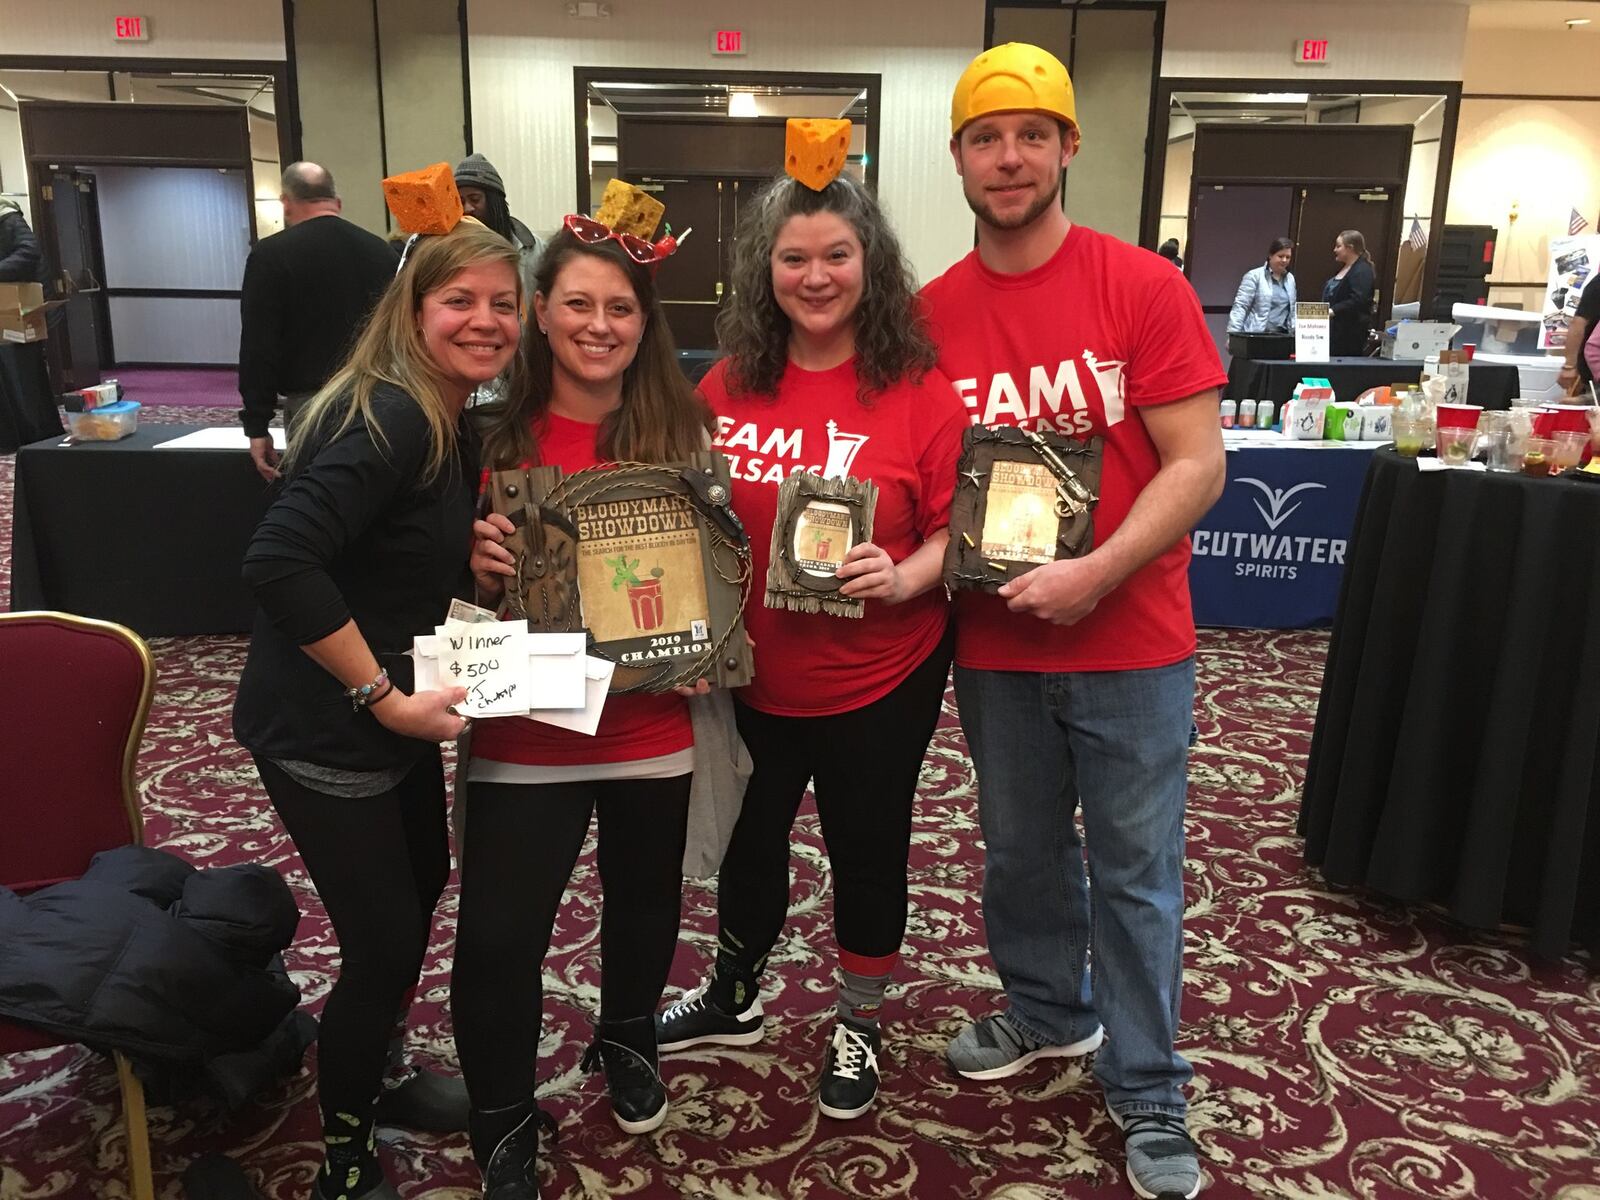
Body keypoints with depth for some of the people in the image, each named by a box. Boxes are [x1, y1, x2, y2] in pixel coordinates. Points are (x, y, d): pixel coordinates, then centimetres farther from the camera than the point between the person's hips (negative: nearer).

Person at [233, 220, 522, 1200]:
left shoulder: (458, 427, 6)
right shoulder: (388, 417, -23)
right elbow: (279, 562, -34)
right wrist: (386, 698, -29)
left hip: (394, 710, 10)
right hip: (322, 730, -10)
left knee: (422, 890, 23)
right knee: (384, 943, 1)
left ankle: (377, 1076, 47)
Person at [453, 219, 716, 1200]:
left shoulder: (685, 430, -3)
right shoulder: (495, 436, -4)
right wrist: (480, 566, -17)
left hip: (652, 729, 1)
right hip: (525, 733, -1)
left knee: (644, 903, 21)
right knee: (496, 943, 0)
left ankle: (627, 1041, 52)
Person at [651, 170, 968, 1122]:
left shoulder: (920, 389, -12)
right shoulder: (728, 387, -2)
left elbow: (958, 525, -11)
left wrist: (904, 579, -29)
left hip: (879, 681, -3)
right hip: (750, 677, 4)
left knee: (868, 851, 15)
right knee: (749, 842, 22)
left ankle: (859, 1024, 41)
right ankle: (735, 999, 48)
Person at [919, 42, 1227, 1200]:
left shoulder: (1145, 288, -9)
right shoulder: (930, 314, -1)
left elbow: (1197, 465, -12)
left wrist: (1093, 575, -24)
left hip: (1131, 645, -3)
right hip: (993, 646, 3)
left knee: (1134, 874, 9)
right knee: (1020, 852, 19)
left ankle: (1149, 1094, 28)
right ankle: (1049, 1012, 45)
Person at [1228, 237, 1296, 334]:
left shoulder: (1290, 279, 15)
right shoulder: (1254, 276, -3)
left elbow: (1292, 310, 22)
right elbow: (1240, 306, -9)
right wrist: (1233, 334, -17)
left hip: (1282, 336, 5)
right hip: (1256, 335, -5)